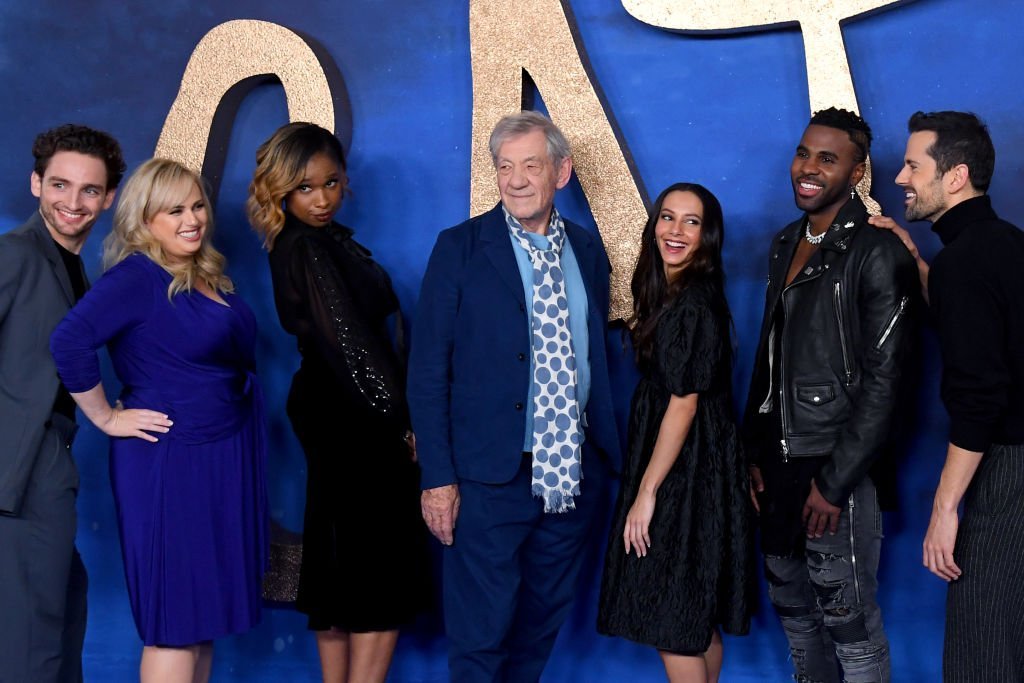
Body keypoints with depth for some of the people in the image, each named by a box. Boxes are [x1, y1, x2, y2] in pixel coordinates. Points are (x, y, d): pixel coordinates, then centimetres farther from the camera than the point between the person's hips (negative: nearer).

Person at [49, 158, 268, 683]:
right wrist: (108, 419, -18)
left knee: (205, 605, 16)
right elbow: (69, 342, -26)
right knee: (175, 619, -1)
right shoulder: (136, 278, -15)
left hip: (223, 457, 8)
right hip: (169, 463, -8)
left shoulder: (209, 275, 9)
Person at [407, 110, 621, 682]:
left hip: (575, 476, 4)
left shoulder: (587, 250, 9)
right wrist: (437, 477, -12)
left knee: (543, 625, 15)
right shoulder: (460, 248, -4)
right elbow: (427, 371, -6)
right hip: (491, 478, -4)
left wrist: (608, 455, 8)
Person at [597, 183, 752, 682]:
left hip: (689, 468, -9)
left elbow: (684, 402, -20)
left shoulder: (697, 302, -18)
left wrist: (646, 492, -18)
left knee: (673, 620, -2)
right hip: (675, 462, 9)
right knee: (695, 614, 16)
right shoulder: (666, 292, 11)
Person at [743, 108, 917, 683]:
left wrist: (834, 481, -16)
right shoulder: (787, 245, 11)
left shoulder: (878, 253, -12)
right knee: (793, 606, 18)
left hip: (838, 469, -7)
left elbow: (883, 381, -16)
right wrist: (755, 452, 12)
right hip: (779, 464, 7)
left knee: (849, 620, 1)